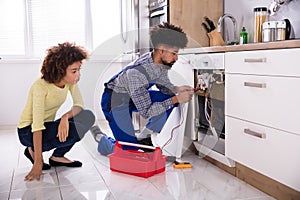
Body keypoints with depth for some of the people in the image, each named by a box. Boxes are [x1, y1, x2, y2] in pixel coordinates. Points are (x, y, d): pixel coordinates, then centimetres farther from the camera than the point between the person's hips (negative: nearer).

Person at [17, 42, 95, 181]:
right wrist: (38, 163, -32)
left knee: (88, 117, -15)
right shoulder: (40, 86, -28)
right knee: (77, 129, -27)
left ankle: (57, 157, -1)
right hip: (28, 132, -6)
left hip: (48, 125, 6)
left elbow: (79, 105, -9)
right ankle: (33, 152, -5)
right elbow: (37, 125, -30)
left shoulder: (70, 81, -9)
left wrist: (66, 116, -33)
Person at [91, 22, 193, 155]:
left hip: (138, 96, 8)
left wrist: (176, 90, -15)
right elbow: (146, 112, -32)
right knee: (129, 151, -14)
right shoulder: (136, 73, -37)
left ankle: (143, 138, 2)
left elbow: (163, 84, 7)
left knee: (170, 97, -13)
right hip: (115, 100, -8)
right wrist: (176, 99, -32)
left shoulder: (161, 62, -14)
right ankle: (99, 136, 16)